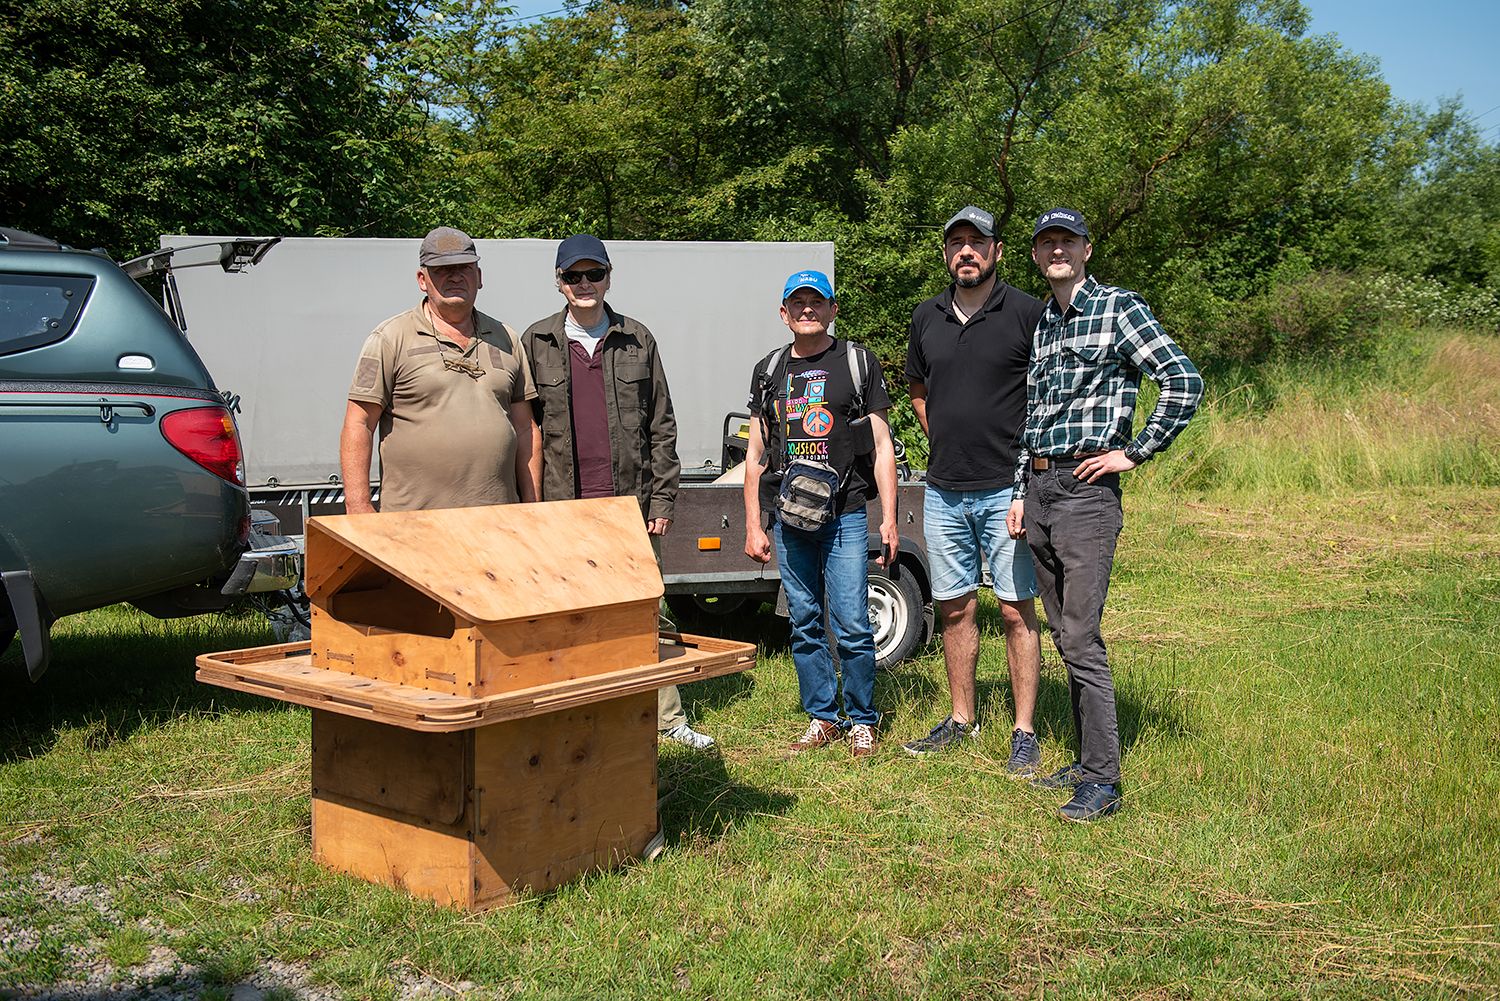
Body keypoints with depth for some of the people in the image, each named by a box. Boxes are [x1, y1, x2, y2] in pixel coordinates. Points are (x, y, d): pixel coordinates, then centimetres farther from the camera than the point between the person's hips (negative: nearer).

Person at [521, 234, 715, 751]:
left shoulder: (637, 340, 8)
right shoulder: (536, 343, 5)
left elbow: (661, 426, 8)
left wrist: (662, 498, 2)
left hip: (631, 503, 1)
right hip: (563, 509, -1)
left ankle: (667, 717, 16)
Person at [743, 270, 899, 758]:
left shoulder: (857, 362, 4)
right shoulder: (769, 371, 11)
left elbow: (882, 447, 3)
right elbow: (756, 455, 13)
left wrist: (889, 520, -3)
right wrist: (753, 527, 8)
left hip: (845, 516, -3)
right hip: (789, 519, 3)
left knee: (852, 625, -4)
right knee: (804, 624, 9)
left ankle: (862, 721, 12)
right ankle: (821, 717, 22)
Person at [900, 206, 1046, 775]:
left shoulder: (1027, 314, -6)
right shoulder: (926, 318, 9)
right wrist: (948, 446, 13)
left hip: (1007, 490, -5)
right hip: (943, 492, 5)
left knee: (1016, 610, 0)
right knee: (955, 608, 12)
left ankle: (1024, 733, 9)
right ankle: (962, 720, 25)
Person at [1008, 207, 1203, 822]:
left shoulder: (1118, 308, -4)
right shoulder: (1038, 323, 18)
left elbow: (1185, 382, -13)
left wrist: (1135, 453, -11)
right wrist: (1019, 494, 14)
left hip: (1086, 489, -7)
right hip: (1037, 489, 7)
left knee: (1081, 640, -10)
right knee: (1065, 637, 12)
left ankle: (1103, 782, -3)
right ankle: (1087, 759, 22)